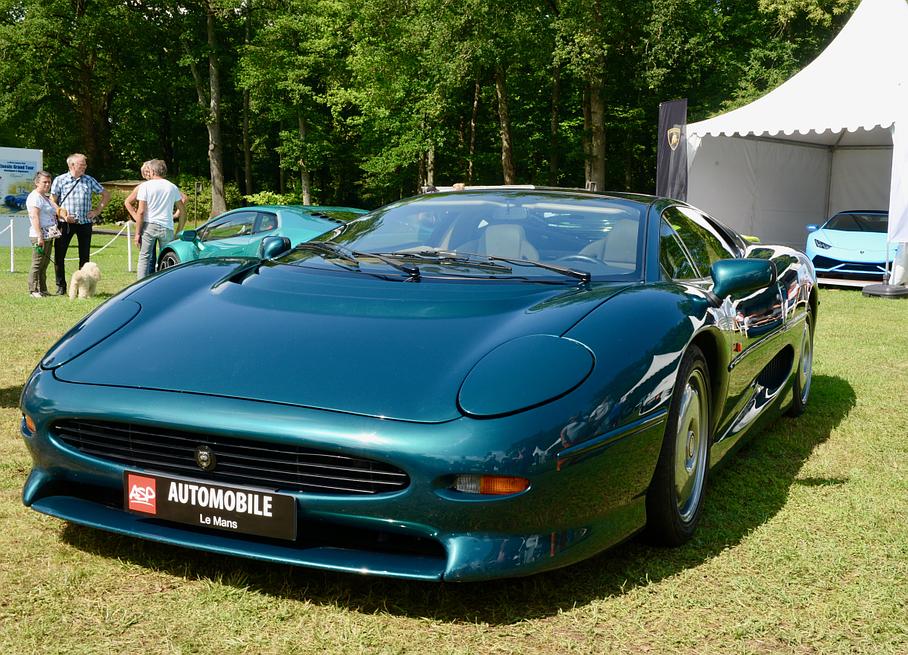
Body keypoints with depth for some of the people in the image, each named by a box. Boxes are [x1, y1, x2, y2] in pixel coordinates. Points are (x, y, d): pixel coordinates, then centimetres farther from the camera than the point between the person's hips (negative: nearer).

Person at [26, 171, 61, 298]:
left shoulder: (46, 197, 19)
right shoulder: (34, 197, -10)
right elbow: (35, 217, -18)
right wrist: (40, 236, -23)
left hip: (48, 236, 10)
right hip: (39, 236, -10)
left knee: (45, 264, 12)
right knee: (37, 263, -6)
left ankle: (43, 289, 17)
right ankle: (33, 290, -2)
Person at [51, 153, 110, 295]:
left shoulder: (89, 180, 7)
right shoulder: (60, 180, 2)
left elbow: (106, 194, 16)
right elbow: (52, 201, 1)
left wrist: (98, 211, 8)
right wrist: (63, 215, -10)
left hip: (85, 223, 2)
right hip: (65, 223, -2)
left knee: (84, 256, 5)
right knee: (59, 254, -2)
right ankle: (61, 286, 8)